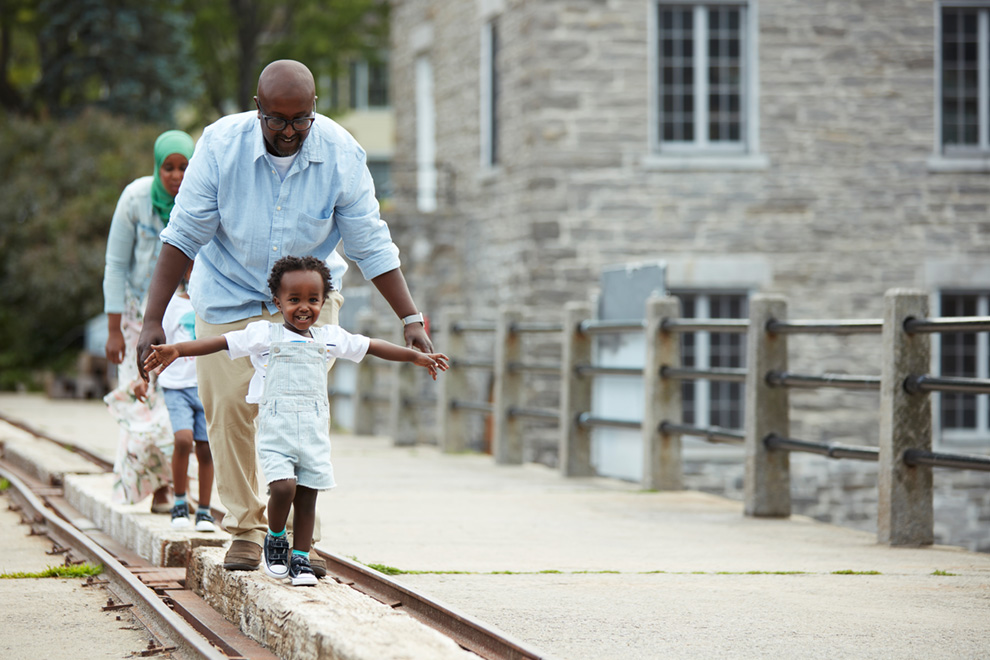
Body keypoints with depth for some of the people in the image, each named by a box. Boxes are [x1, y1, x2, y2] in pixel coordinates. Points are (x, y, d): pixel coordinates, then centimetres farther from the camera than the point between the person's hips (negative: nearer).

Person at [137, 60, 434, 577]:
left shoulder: (341, 155, -19)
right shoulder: (222, 143, -21)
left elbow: (371, 244, -11)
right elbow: (184, 234, -16)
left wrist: (411, 320, -14)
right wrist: (152, 320, -18)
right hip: (229, 296, 0)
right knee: (229, 409, -3)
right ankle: (245, 527, 14)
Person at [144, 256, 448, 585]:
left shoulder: (329, 338, 12)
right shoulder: (264, 334, 1)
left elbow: (373, 347, 22)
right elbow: (220, 342, -6)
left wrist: (416, 356, 27)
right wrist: (176, 350, -17)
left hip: (314, 432, 4)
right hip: (276, 430, -3)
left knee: (307, 496, 2)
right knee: (283, 487, -19)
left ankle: (300, 559, 14)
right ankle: (275, 538, 8)